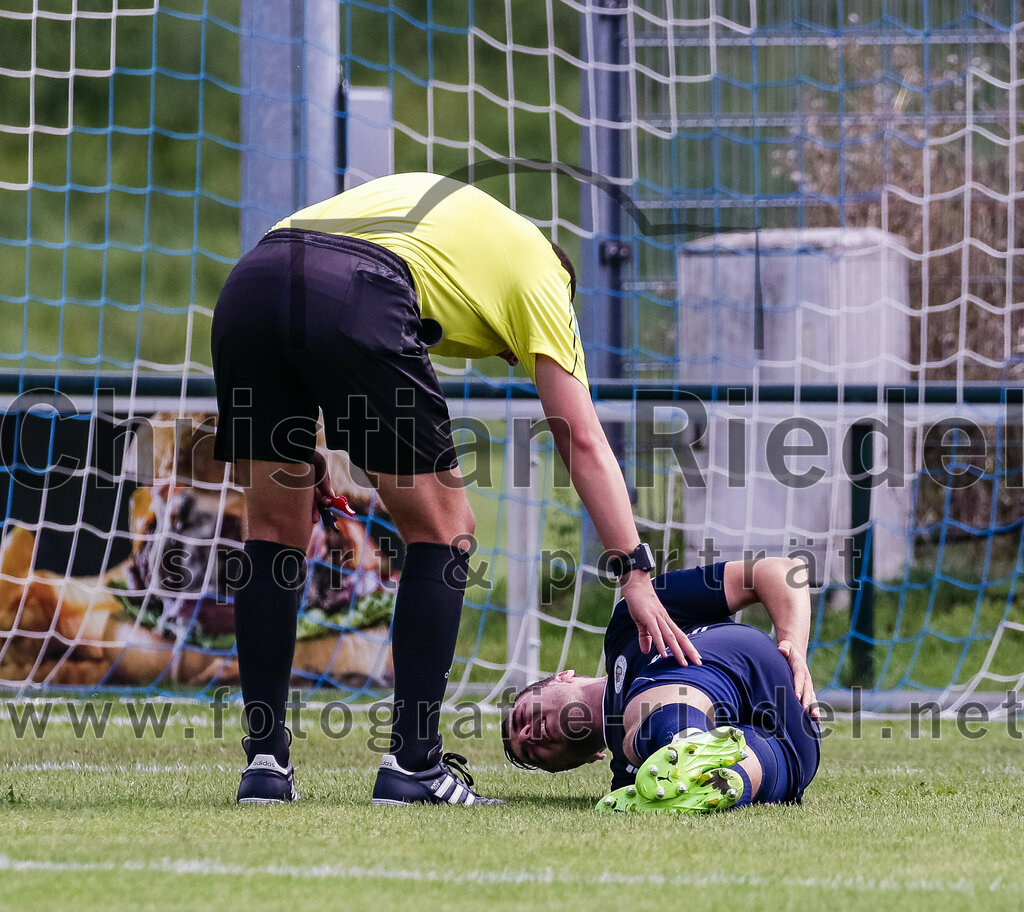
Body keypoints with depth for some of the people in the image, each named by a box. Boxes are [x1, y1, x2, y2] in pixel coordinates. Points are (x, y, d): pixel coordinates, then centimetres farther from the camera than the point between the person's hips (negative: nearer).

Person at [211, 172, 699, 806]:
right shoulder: (540, 271, 26)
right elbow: (584, 442, 16)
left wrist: (299, 453, 29)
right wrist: (637, 575, 15)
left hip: (246, 285, 5)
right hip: (353, 300, -5)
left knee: (275, 534, 18)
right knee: (442, 534, 12)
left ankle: (265, 760, 15)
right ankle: (413, 762, 8)